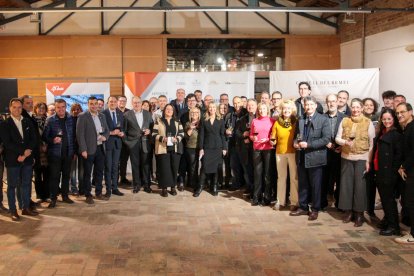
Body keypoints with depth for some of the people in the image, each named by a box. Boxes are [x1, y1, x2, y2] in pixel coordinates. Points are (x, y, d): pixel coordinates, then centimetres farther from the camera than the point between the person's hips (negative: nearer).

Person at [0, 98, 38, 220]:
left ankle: (26, 208, 20)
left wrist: (27, 152, -9)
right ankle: (13, 211, 10)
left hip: (27, 158, 4)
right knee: (12, 185, 3)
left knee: (26, 184, 9)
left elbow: (33, 139, 6)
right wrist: (22, 151, -15)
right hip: (12, 159, -4)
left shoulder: (28, 122, 10)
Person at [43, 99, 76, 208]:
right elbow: (45, 136, -4)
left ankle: (65, 195, 23)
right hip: (55, 153, -3)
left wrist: (74, 150, 4)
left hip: (68, 152, 3)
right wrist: (53, 140, -23)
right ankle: (53, 199, 8)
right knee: (54, 176, 0)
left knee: (66, 175, 11)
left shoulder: (71, 119, 4)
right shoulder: (50, 120, -2)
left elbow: (74, 135, 7)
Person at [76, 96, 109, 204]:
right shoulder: (82, 116, -8)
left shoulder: (102, 116, 11)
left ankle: (98, 193, 25)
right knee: (87, 173, 4)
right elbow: (80, 134, -12)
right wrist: (83, 149, -17)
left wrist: (105, 136, -6)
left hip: (100, 148, 6)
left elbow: (107, 130, 17)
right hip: (89, 149, -6)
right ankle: (88, 195, 13)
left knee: (100, 171, 13)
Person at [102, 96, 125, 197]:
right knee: (108, 167, 3)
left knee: (115, 166, 11)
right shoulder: (103, 113, -8)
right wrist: (111, 133, -18)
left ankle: (115, 188, 19)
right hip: (107, 142, -5)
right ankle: (108, 189, 11)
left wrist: (122, 132, -5)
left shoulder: (120, 113, 9)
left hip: (117, 142, 5)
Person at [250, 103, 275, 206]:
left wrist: (268, 139, -13)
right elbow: (251, 135, 16)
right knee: (257, 173, 4)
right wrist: (253, 138, -5)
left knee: (267, 173, 1)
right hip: (257, 149, 2)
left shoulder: (272, 121, 3)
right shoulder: (254, 121, 10)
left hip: (268, 149, -2)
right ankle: (257, 197, 12)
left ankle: (267, 197, 10)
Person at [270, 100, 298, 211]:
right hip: (280, 152, 2)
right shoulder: (277, 123, 4)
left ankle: (294, 202, 8)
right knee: (281, 177, 9)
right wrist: (273, 141, -12)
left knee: (294, 177, 0)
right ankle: (280, 201, 16)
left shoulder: (296, 122, 0)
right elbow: (273, 138, 10)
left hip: (293, 152, -2)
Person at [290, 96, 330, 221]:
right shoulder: (300, 119, 11)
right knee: (302, 184, 13)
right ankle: (303, 207, 25)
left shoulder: (323, 119, -6)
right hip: (301, 157, 5)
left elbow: (326, 139, -14)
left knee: (315, 185, 5)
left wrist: (308, 144, -19)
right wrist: (295, 142, -2)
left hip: (315, 158, -5)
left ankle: (315, 210, 18)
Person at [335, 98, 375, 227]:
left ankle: (359, 213, 8)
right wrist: (345, 142, -17)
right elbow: (337, 138, 5)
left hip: (361, 158, -3)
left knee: (360, 185, -2)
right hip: (346, 157, 3)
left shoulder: (368, 122, -2)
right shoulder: (344, 121, 5)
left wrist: (368, 161, -8)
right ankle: (348, 211, 18)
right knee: (346, 184, 6)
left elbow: (372, 144, -3)